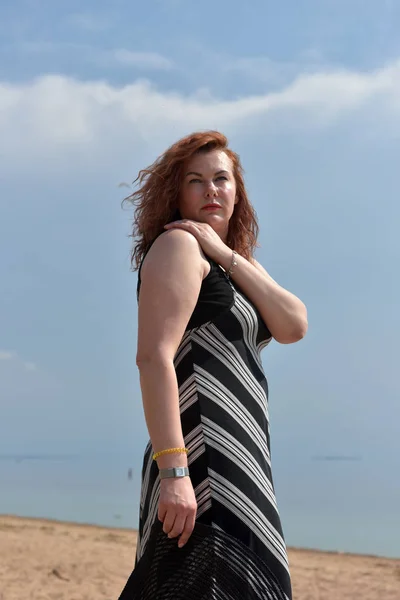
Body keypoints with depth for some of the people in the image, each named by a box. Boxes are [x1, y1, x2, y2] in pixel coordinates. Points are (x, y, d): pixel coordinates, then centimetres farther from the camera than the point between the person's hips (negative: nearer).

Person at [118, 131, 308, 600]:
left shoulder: (237, 265, 22)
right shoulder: (178, 244, -4)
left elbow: (294, 326, 5)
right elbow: (154, 357, -17)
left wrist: (226, 255, -4)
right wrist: (172, 469, -26)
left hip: (241, 468, 9)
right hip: (203, 470, -9)